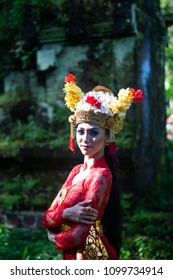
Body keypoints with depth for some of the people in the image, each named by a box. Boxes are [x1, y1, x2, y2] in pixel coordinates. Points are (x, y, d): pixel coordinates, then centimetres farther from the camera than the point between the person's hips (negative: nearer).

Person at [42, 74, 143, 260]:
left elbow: (79, 237, -26)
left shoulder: (101, 175, -20)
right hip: (72, 259, 7)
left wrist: (55, 237, -7)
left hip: (90, 258, -7)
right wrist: (65, 214, -21)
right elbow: (47, 217, -1)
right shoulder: (76, 171, 3)